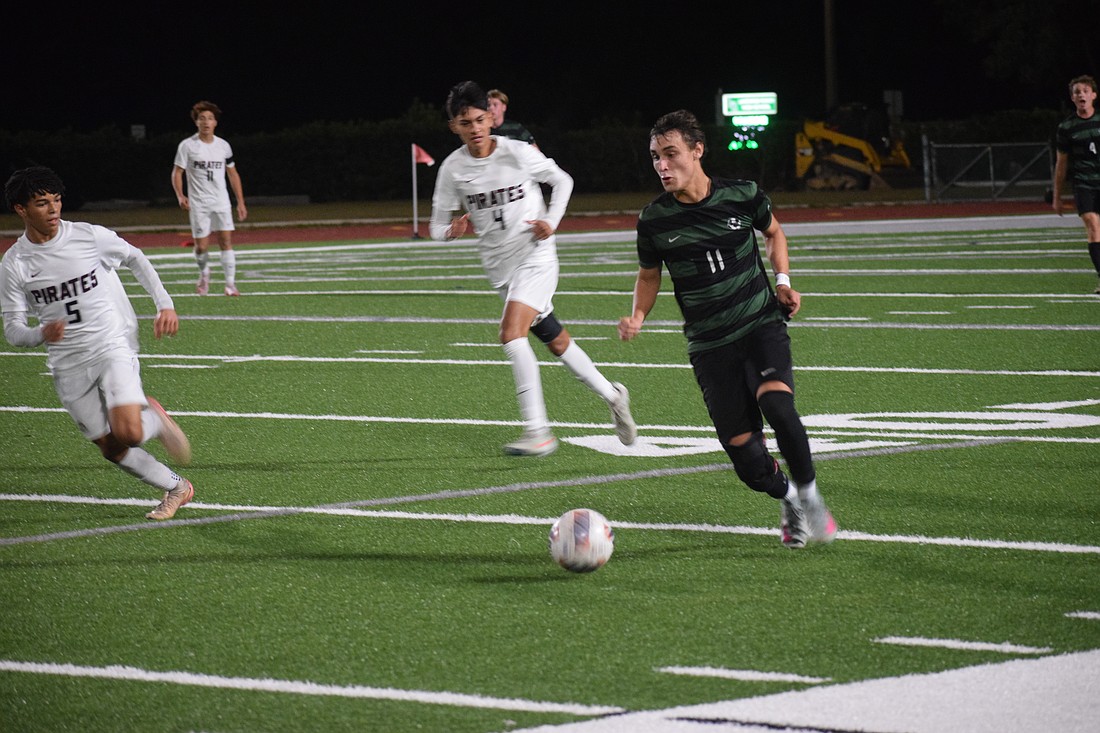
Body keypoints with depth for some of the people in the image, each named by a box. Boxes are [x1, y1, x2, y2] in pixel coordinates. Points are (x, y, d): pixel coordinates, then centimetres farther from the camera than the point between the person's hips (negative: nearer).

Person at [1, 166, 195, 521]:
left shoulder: (89, 237, -8)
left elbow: (135, 259, 10)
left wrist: (165, 305, 1)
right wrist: (42, 334, -26)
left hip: (113, 346, -3)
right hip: (69, 367, 3)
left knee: (127, 434, -23)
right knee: (111, 449, 5)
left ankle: (155, 418, 12)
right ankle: (176, 488, 27)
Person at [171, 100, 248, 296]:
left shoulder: (223, 146, 6)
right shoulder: (187, 146, -3)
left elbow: (232, 174, 15)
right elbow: (177, 172, 0)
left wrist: (240, 202, 11)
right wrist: (180, 196, -17)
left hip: (221, 202, 2)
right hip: (198, 204, -2)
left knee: (226, 241, -10)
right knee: (201, 246, -3)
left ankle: (230, 283, -7)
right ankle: (204, 274, 27)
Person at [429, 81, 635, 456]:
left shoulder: (519, 153, -12)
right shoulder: (452, 169, -4)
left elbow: (562, 181, 5)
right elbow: (438, 227, 1)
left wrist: (551, 221, -10)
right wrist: (452, 229, -22)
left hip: (535, 257, -5)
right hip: (499, 267, 5)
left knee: (512, 332, -24)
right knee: (557, 342, 14)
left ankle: (538, 432, -26)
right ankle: (611, 395, 36)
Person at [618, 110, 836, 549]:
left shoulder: (742, 196, -4)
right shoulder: (654, 220, -3)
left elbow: (773, 233, 16)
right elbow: (649, 275, 13)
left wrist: (782, 280, 1)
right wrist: (637, 316, -5)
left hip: (762, 323, -1)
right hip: (709, 344, 1)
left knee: (775, 401, -30)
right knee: (742, 449, -6)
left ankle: (808, 492, -7)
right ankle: (787, 498, 27)